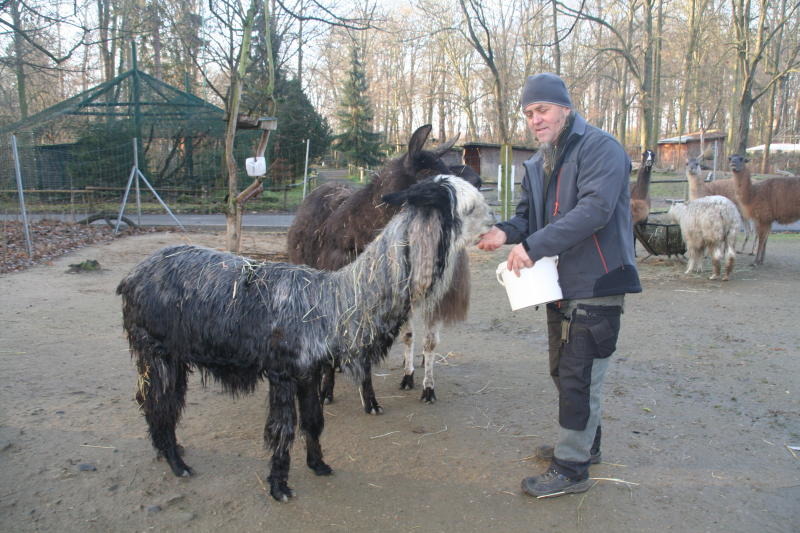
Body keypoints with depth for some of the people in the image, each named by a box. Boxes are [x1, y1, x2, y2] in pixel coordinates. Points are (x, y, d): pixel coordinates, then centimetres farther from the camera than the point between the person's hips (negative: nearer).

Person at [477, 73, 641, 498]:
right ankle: (583, 443, 39)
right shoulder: (538, 164, 13)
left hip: (596, 285, -9)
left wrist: (534, 246, -31)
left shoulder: (600, 148, -14)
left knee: (578, 378, -2)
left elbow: (594, 209, -27)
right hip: (560, 285, 9)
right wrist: (507, 232, -9)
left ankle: (571, 468, 11)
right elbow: (529, 213, 14)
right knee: (563, 371, 20)